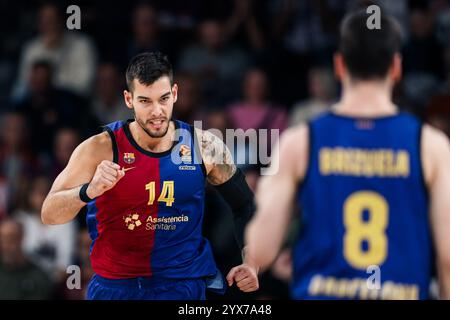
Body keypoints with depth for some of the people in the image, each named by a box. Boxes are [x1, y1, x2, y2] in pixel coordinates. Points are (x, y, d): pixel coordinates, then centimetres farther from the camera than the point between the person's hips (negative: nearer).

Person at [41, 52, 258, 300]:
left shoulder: (205, 147, -5)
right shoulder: (102, 150, -11)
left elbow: (244, 205, 10)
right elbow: (49, 214, -15)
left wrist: (251, 264, -2)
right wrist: (89, 191, -33)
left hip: (185, 287, 1)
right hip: (114, 286, 0)